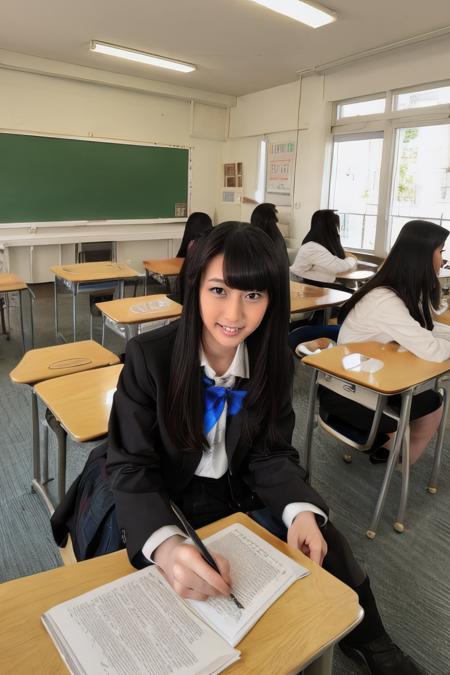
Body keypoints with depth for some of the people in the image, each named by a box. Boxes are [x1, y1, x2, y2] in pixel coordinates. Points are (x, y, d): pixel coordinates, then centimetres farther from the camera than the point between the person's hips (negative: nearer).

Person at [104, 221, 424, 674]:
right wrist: (165, 545, -40)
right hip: (165, 505, -2)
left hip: (240, 499, 3)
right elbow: (131, 468, -21)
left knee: (323, 545, -12)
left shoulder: (272, 360, -11)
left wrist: (301, 511, -27)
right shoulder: (148, 356, -22)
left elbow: (271, 454, -6)